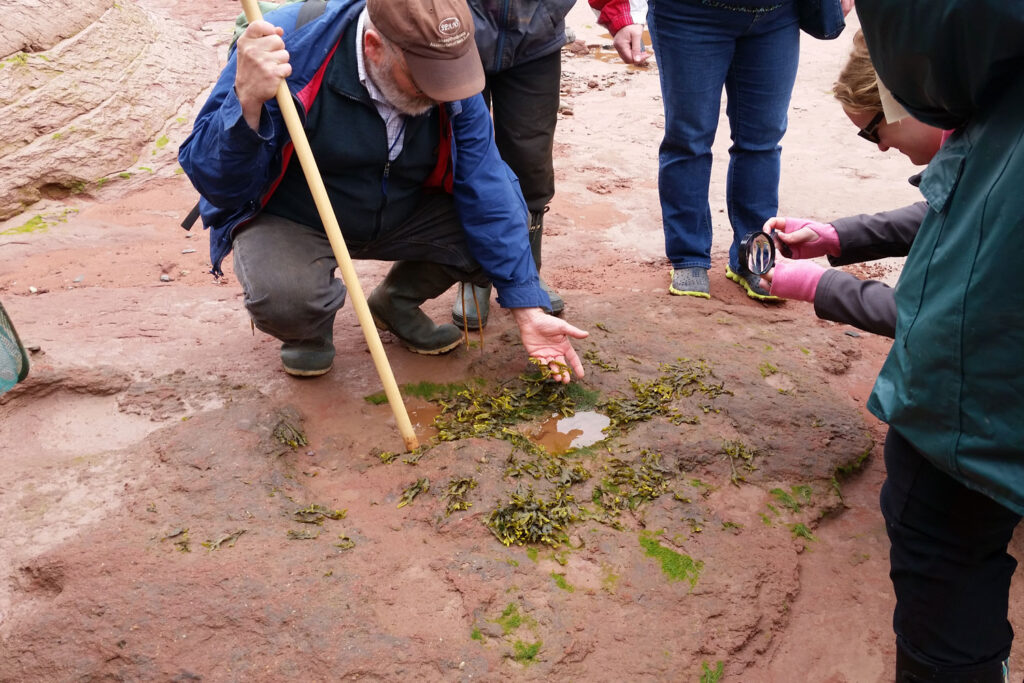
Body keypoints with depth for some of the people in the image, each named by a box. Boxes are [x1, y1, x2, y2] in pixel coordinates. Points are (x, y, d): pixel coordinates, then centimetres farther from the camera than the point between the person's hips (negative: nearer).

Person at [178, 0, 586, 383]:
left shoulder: (449, 69, -16)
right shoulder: (293, 45, -29)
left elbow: (489, 192, -13)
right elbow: (216, 184, -27)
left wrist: (528, 312, -17)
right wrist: (247, 102, -48)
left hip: (400, 215, 4)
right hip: (290, 220, -4)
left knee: (502, 235, -15)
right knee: (285, 298, -35)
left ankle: (396, 302, 14)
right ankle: (311, 328, 5)